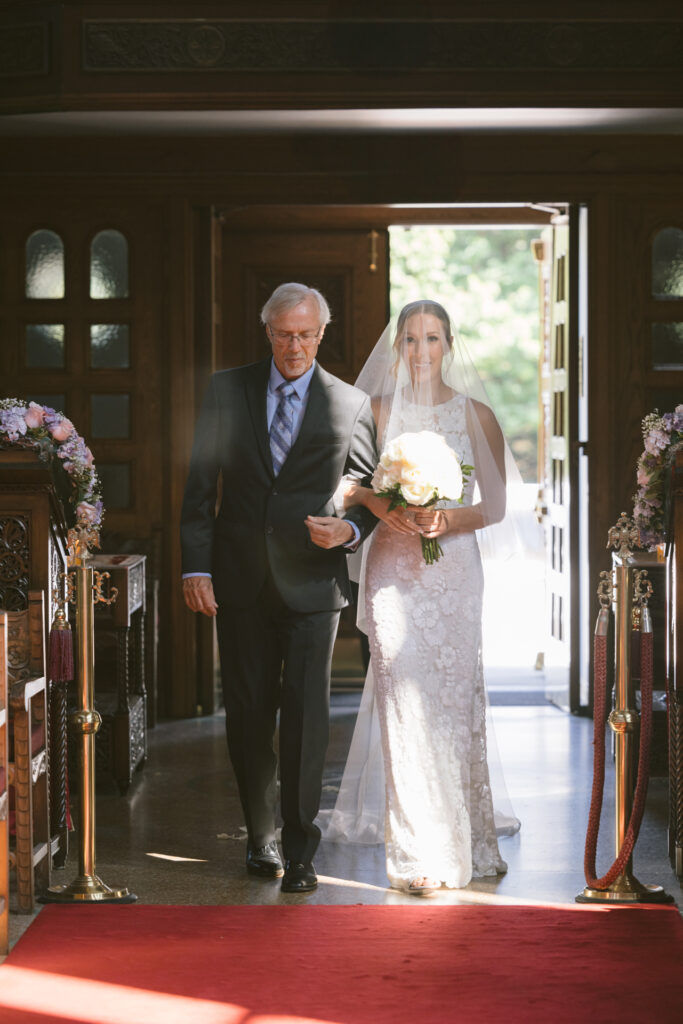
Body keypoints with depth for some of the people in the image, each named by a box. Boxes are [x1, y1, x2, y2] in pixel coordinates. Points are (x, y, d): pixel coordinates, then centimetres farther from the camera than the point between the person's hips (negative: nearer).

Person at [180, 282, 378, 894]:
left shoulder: (351, 405, 3)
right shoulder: (227, 391, 6)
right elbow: (200, 484, 5)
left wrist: (350, 530, -13)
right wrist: (196, 566, -2)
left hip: (312, 584, -2)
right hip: (240, 582, 2)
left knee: (306, 718, -6)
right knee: (248, 717, 8)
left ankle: (300, 850, 3)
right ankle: (260, 837, 24)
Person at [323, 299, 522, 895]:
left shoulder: (476, 414, 6)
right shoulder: (377, 411, 6)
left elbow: (495, 506, 3)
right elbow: (347, 487, 2)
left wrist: (447, 520, -15)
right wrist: (382, 506, -18)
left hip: (454, 567, 0)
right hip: (394, 569, 0)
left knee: (454, 697, 0)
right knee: (404, 699, -6)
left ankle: (465, 835, 16)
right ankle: (419, 851, -3)